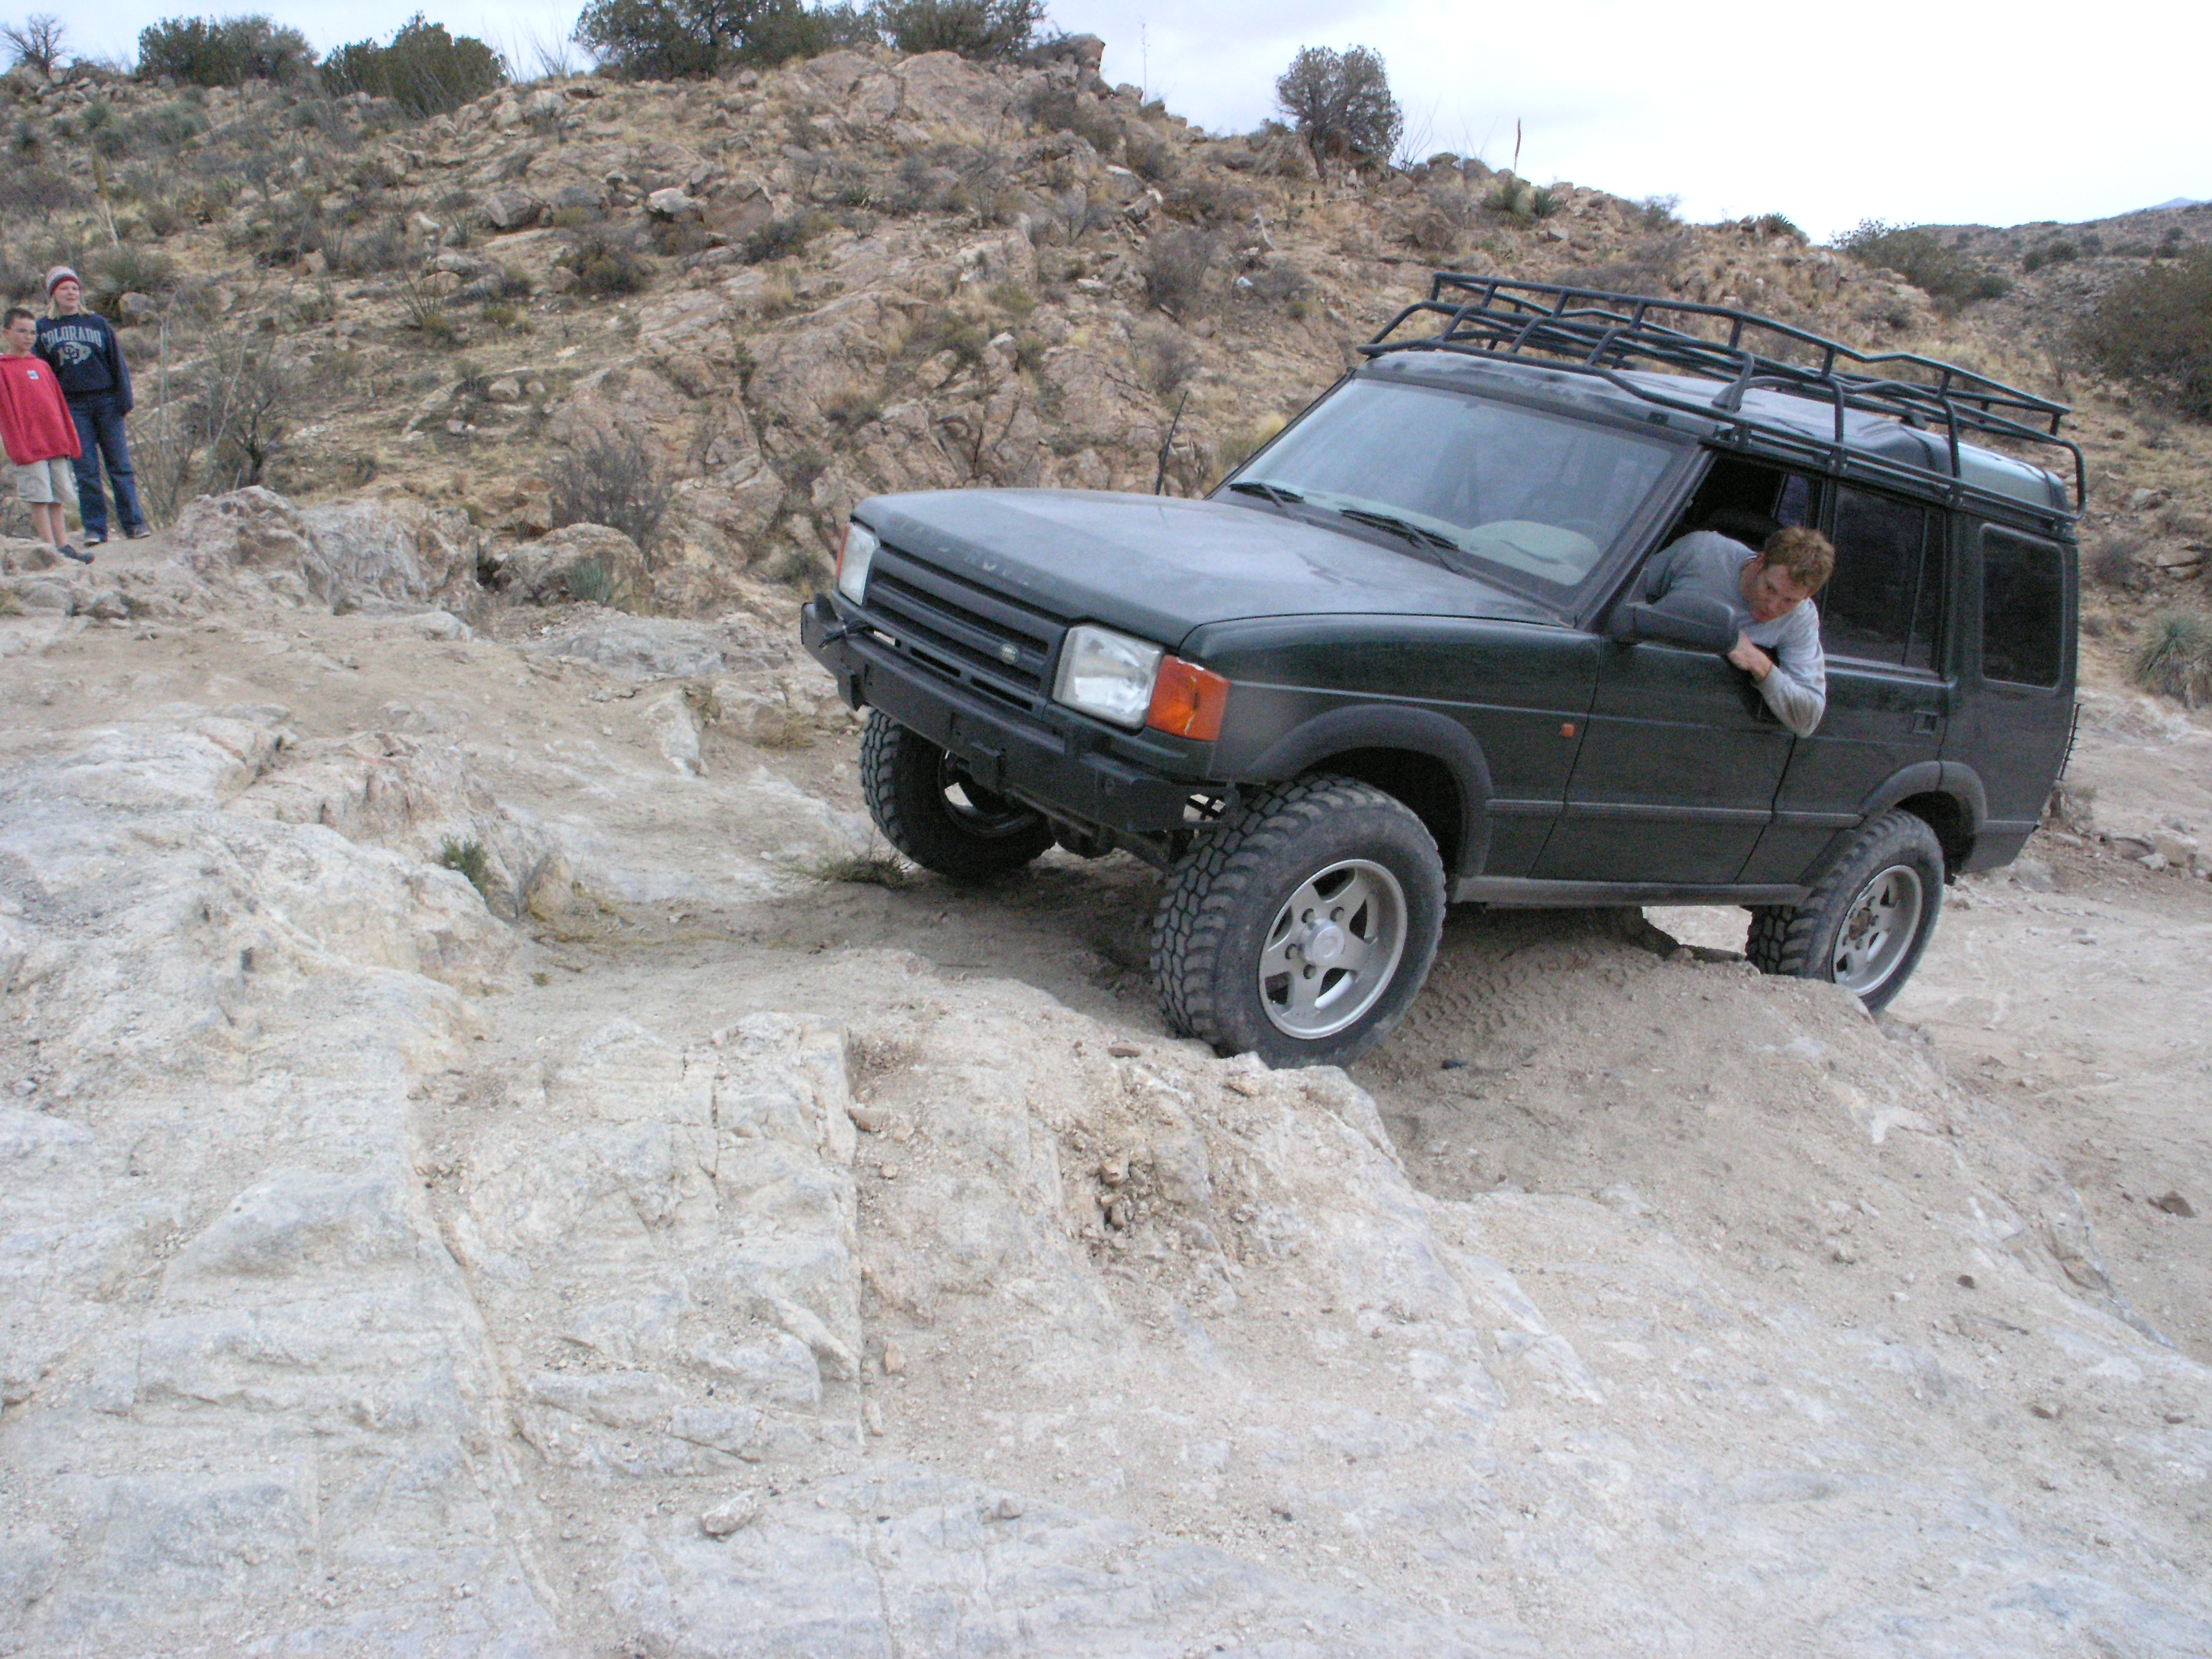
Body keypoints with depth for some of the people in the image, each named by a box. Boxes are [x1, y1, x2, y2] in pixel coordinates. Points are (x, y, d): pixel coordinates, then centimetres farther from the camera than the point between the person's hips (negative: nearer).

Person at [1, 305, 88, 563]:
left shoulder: (43, 366, 16)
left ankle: (64, 547, 9)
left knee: (58, 498, 7)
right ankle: (52, 549, -6)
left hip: (57, 444, 6)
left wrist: (70, 440, 15)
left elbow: (60, 406, 18)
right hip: (28, 446, -6)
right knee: (39, 499, -5)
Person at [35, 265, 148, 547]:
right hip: (72, 405, 0)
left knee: (120, 466, -1)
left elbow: (117, 362, 7)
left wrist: (124, 397, -2)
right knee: (86, 470, -1)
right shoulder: (43, 329, 9)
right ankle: (95, 529, 3)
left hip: (106, 400, 0)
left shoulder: (98, 323, 8)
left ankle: (134, 523, 2)